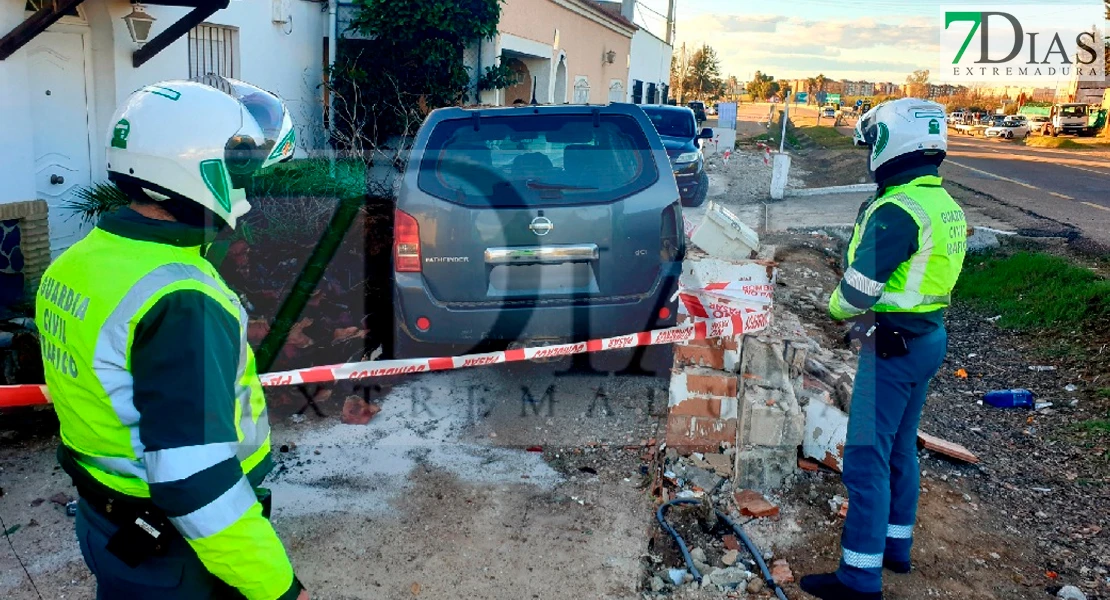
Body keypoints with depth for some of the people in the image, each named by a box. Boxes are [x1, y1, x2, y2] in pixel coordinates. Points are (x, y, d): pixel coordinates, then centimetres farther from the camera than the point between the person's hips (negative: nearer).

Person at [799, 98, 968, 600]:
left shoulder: (896, 211, -22)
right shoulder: (945, 205, 9)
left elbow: (860, 289, -22)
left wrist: (838, 308, -1)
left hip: (892, 345, -10)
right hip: (929, 336, 10)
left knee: (867, 458, -3)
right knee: (901, 447, 20)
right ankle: (896, 546, 34)